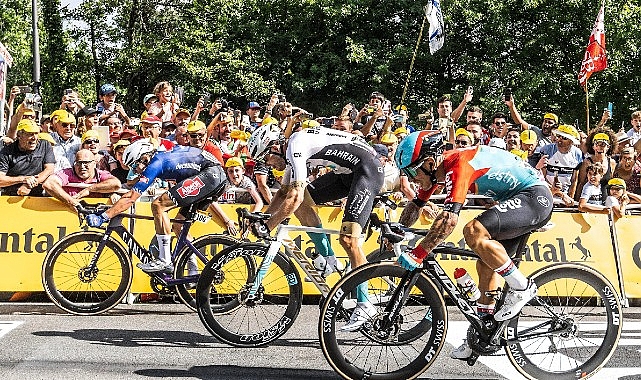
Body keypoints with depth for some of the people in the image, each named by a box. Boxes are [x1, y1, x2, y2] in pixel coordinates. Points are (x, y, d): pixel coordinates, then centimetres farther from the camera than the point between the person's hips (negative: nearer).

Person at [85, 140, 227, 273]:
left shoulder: (154, 165, -9)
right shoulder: (160, 156, 18)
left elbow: (130, 198, -13)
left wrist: (102, 217, -13)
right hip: (219, 176, 11)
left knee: (158, 205, -12)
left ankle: (165, 261, -11)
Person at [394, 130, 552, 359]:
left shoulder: (458, 165, -25)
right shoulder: (439, 167, 4)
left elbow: (449, 219, -35)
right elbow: (415, 205, 18)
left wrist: (417, 254, -33)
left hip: (534, 196, -10)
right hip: (518, 199, 10)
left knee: (474, 232, -28)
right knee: (485, 264, 9)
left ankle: (521, 287, -13)